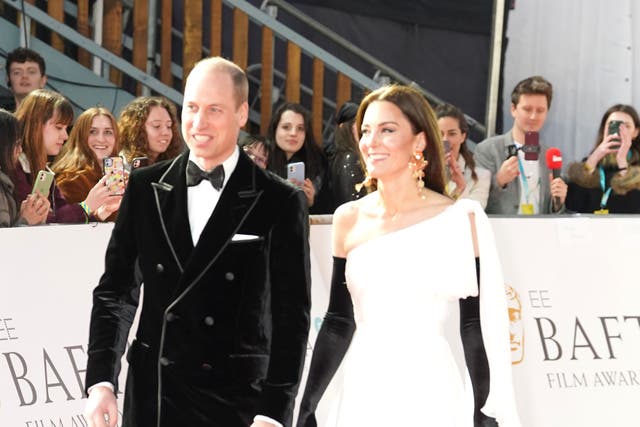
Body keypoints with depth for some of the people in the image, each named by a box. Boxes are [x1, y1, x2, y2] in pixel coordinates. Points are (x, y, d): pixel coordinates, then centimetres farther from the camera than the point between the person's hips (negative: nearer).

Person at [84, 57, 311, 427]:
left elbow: (291, 316, -7)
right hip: (152, 396, 3)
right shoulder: (145, 187, 5)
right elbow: (116, 290, 7)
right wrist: (101, 382, -2)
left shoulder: (280, 203, -5)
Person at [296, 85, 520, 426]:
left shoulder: (461, 219, -6)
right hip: (363, 396, 3)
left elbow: (486, 327, -7)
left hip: (430, 397, -3)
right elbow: (339, 321, 11)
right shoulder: (348, 219, 6)